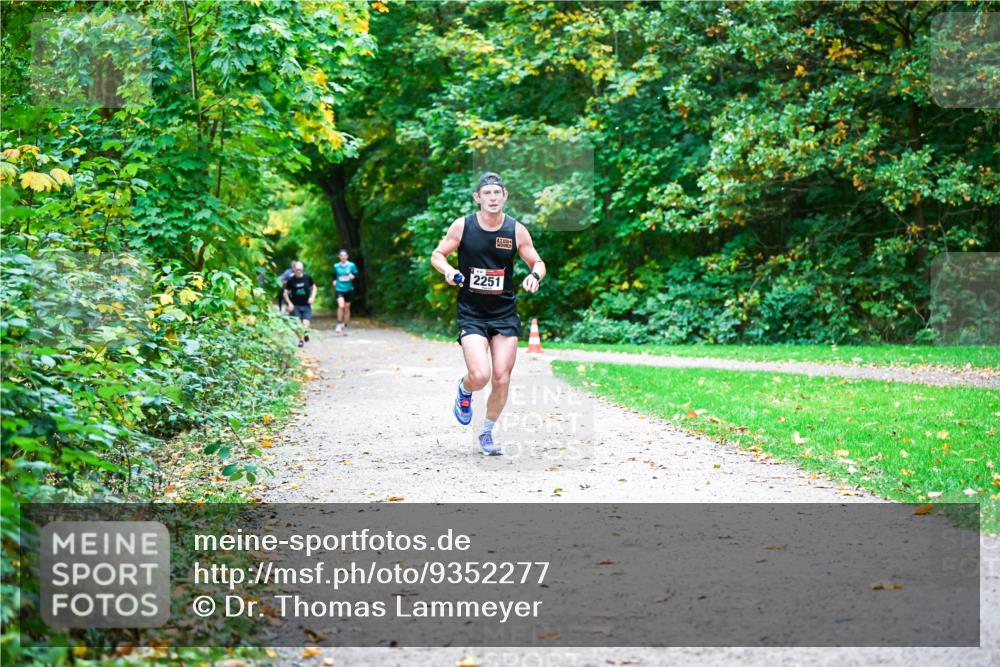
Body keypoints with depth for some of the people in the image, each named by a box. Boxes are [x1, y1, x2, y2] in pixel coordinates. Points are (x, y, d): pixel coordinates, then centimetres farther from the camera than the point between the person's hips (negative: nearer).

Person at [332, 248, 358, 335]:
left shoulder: (351, 265, 0)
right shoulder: (336, 266, 3)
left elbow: (356, 275, 8)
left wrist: (353, 276, -13)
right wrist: (334, 281, 0)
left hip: (348, 289, 1)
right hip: (339, 289, -1)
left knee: (347, 308, 7)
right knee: (341, 306, -23)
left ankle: (345, 327, 20)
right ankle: (339, 324, -9)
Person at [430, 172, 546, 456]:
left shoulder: (516, 230, -3)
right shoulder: (462, 226, -6)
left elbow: (538, 262, 7)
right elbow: (437, 255, 6)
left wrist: (534, 276, -16)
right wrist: (448, 270, -16)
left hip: (505, 314, 2)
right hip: (471, 313, -2)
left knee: (502, 379, 0)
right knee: (480, 375, -18)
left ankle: (487, 434, 22)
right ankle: (464, 390, 20)